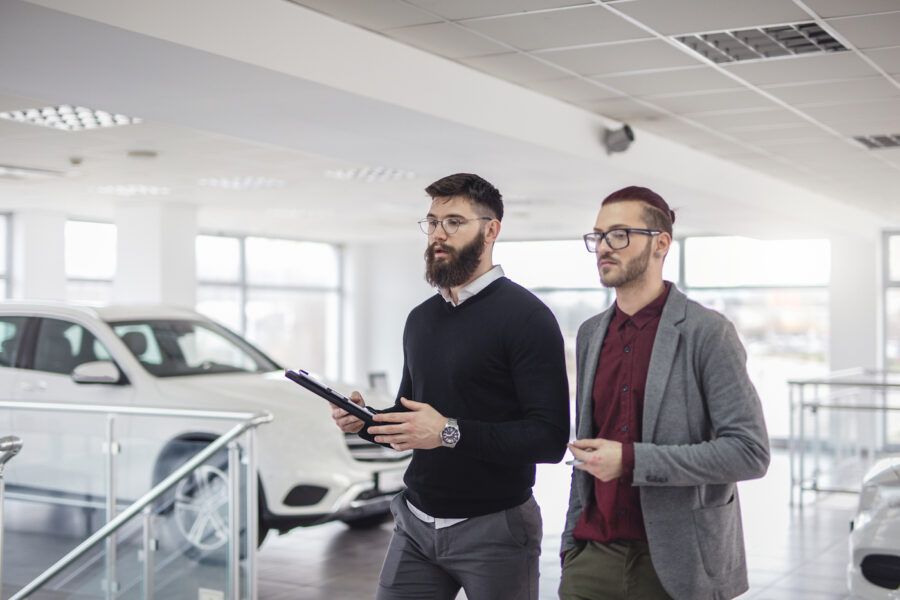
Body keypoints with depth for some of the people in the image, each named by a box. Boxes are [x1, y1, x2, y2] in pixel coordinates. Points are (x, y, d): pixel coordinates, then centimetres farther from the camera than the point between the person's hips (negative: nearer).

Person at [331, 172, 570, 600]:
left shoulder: (527, 317, -12)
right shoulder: (420, 318, 11)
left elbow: (550, 439, -19)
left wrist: (451, 433, -26)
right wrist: (366, 420, -2)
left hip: (494, 529, -6)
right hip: (414, 523, 6)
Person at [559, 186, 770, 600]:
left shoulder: (706, 332, -8)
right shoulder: (590, 334, 9)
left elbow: (750, 451, -14)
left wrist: (632, 460, -19)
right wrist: (571, 540, 11)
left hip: (677, 564, -4)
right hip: (593, 555, 4)